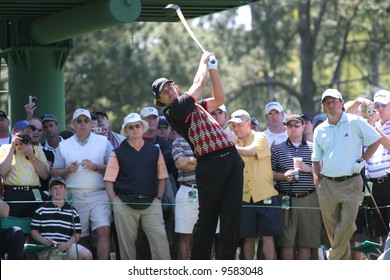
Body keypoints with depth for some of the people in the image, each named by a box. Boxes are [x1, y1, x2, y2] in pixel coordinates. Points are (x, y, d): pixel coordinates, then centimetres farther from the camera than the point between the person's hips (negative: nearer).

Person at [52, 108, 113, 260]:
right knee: (80, 237, 3)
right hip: (75, 196, 2)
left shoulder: (103, 142, 9)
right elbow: (55, 172, 9)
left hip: (99, 195, -2)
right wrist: (69, 170, -9)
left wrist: (95, 167, -11)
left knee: (104, 231, -17)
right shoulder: (63, 146, 13)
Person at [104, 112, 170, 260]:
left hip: (150, 203, 1)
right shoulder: (118, 153, 7)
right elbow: (109, 181, 4)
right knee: (126, 242, 3)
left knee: (160, 237, -12)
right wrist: (115, 203, -5)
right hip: (125, 203, -1)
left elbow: (162, 177, 12)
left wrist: (158, 198, 1)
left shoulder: (154, 151, 13)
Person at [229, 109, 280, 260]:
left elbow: (250, 151, -22)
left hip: (265, 195, -4)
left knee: (268, 236, -5)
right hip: (245, 196, 4)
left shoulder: (260, 137, -1)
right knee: (248, 237, 4)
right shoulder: (235, 143, 14)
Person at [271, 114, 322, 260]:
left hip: (309, 198, 0)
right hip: (286, 199, 0)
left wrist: (308, 169, -8)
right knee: (286, 241, -2)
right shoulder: (278, 149, 11)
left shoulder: (313, 148, 11)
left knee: (306, 242, 0)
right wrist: (283, 176, -9)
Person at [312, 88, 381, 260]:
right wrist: (317, 183, 7)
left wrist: (362, 160, -3)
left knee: (347, 223, -15)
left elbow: (376, 140, 4)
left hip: (350, 183, -4)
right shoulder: (320, 130, 10)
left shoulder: (355, 122, -2)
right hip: (327, 185, 4)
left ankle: (333, 257, 0)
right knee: (331, 227, 4)